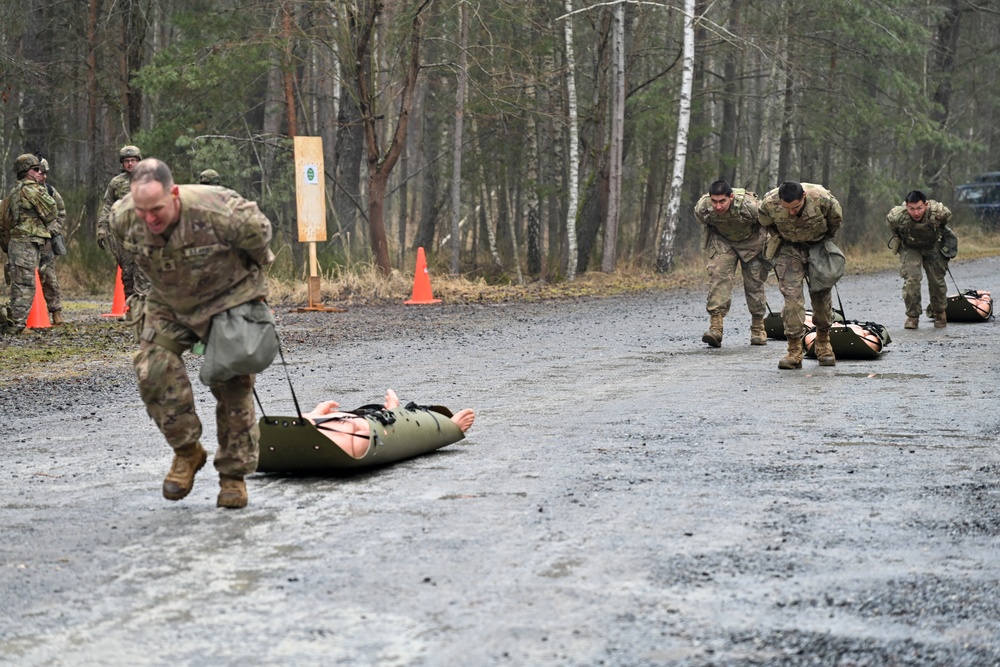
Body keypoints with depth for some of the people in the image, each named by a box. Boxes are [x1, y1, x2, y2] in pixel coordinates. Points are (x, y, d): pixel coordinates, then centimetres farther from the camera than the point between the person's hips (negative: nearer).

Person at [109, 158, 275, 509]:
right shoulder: (123, 219, -21)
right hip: (169, 303, 4)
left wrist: (250, 275, 4)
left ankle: (234, 474, 10)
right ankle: (187, 451, 2)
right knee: (154, 370, -16)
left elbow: (258, 231, -13)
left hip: (228, 299, -3)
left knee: (233, 385, -3)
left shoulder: (215, 211, -36)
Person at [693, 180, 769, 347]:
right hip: (721, 241, 1)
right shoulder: (702, 208, -27)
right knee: (718, 277, -19)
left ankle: (758, 329, 21)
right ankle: (716, 327, -26)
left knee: (754, 283, 3)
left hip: (751, 241, -1)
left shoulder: (749, 206, -36)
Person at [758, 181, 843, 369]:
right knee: (792, 295, -13)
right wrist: (783, 239, 2)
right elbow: (766, 223, -1)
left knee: (822, 294, 7)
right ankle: (794, 351, -11)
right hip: (789, 248, 0)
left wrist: (824, 240, 5)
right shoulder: (770, 203, -28)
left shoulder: (822, 199, -31)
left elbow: (836, 220, -6)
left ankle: (823, 345, 27)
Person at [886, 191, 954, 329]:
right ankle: (912, 316, -5)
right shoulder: (897, 216, -34)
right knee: (911, 279, -18)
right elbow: (889, 222, -8)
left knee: (937, 280, 5)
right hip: (909, 248, -1)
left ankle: (939, 312, 31)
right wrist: (900, 239, 0)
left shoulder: (939, 212, -34)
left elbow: (947, 217, -7)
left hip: (933, 247, 1)